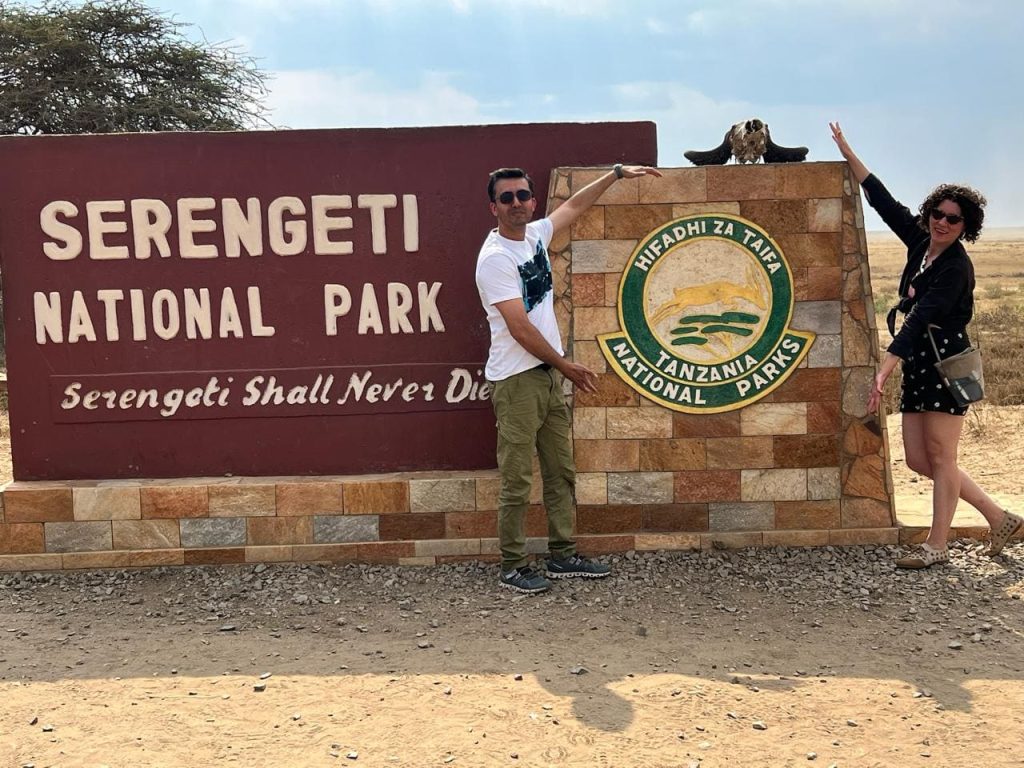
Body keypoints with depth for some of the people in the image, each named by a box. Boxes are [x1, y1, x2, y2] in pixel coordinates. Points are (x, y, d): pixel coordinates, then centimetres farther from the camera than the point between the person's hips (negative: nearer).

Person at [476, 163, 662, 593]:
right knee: (517, 481, -3)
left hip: (549, 374, 9)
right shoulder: (495, 257, -15)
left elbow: (575, 206, 26)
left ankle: (563, 557, 21)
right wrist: (566, 366, -10)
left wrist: (617, 173, 27)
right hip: (516, 380, -8)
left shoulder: (535, 234, 8)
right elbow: (520, 328, -17)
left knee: (561, 472, 12)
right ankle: (513, 568, 7)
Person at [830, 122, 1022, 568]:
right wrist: (848, 154, 16)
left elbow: (921, 317, -25)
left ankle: (937, 545, 5)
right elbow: (884, 203, 15)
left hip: (947, 361, -9)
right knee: (918, 458, 8)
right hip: (918, 362, 9)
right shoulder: (919, 243, 8)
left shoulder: (957, 267, -15)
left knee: (939, 454, -4)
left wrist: (886, 368, -34)